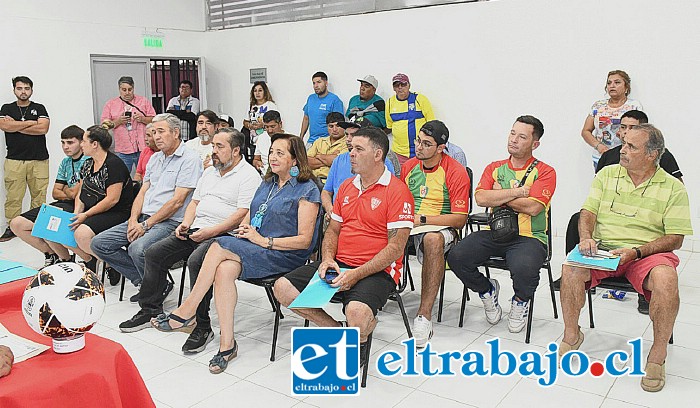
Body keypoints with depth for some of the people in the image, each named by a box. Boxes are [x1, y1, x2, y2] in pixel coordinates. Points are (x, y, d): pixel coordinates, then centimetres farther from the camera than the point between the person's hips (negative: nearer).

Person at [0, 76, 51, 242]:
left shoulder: (39, 108, 10)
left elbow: (43, 128, -7)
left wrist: (16, 126, -3)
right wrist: (30, 123, -4)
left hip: (38, 160, 0)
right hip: (14, 160, 1)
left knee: (39, 195, -1)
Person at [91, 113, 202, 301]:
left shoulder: (190, 159, -8)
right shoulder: (155, 158, 20)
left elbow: (177, 201, -15)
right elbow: (142, 192, 17)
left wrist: (146, 225, -15)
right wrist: (133, 220, -2)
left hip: (170, 221, -9)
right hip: (143, 218, 9)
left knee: (137, 249, -34)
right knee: (99, 243, -2)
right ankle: (143, 281, 2)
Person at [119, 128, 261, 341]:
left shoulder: (249, 175, -5)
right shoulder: (209, 172, 23)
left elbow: (243, 214, -16)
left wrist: (211, 231, -20)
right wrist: (186, 224, 6)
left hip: (223, 234, -9)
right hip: (195, 230, 9)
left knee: (196, 261, -34)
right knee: (154, 253, -2)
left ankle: (202, 327, -23)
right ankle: (150, 310, 12)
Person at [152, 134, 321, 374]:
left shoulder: (307, 190, -4)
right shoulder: (267, 183, 20)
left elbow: (304, 240, -10)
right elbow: (250, 217, 22)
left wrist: (264, 241, -14)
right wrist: (245, 228, -2)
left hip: (285, 255, -6)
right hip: (254, 249, 6)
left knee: (220, 247, -25)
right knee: (224, 269, -27)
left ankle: (186, 311, -14)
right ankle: (227, 343, -23)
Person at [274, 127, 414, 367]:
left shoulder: (397, 191, -9)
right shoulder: (346, 187, 15)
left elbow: (395, 248, -14)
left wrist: (356, 275, -21)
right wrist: (327, 258, -2)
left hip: (376, 270, -7)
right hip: (339, 265, 7)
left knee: (356, 312, -36)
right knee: (283, 288, -7)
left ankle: (359, 339, 3)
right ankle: (336, 329, 5)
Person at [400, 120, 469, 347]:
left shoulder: (456, 172, -5)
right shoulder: (408, 166, 11)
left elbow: (460, 219, -10)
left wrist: (421, 219, -16)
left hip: (440, 228, -5)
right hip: (408, 226, 5)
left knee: (433, 239, -40)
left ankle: (424, 316, -38)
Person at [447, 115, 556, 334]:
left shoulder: (545, 172, 3)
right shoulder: (495, 168, 14)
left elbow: (532, 207, -13)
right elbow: (481, 198, -4)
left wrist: (499, 194, -2)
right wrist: (517, 192, -9)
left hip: (529, 237, -3)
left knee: (523, 268, -36)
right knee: (456, 257, -21)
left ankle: (521, 300, 5)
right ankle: (487, 290, 13)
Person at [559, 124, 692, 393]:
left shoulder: (673, 187, 2)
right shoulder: (607, 174, 10)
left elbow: (675, 239, -2)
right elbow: (588, 212, 6)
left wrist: (635, 252, -17)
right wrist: (586, 238, -16)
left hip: (648, 252, -1)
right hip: (603, 249, 2)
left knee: (666, 279, -35)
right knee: (570, 269, -28)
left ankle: (657, 356, -14)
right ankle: (571, 335, -4)